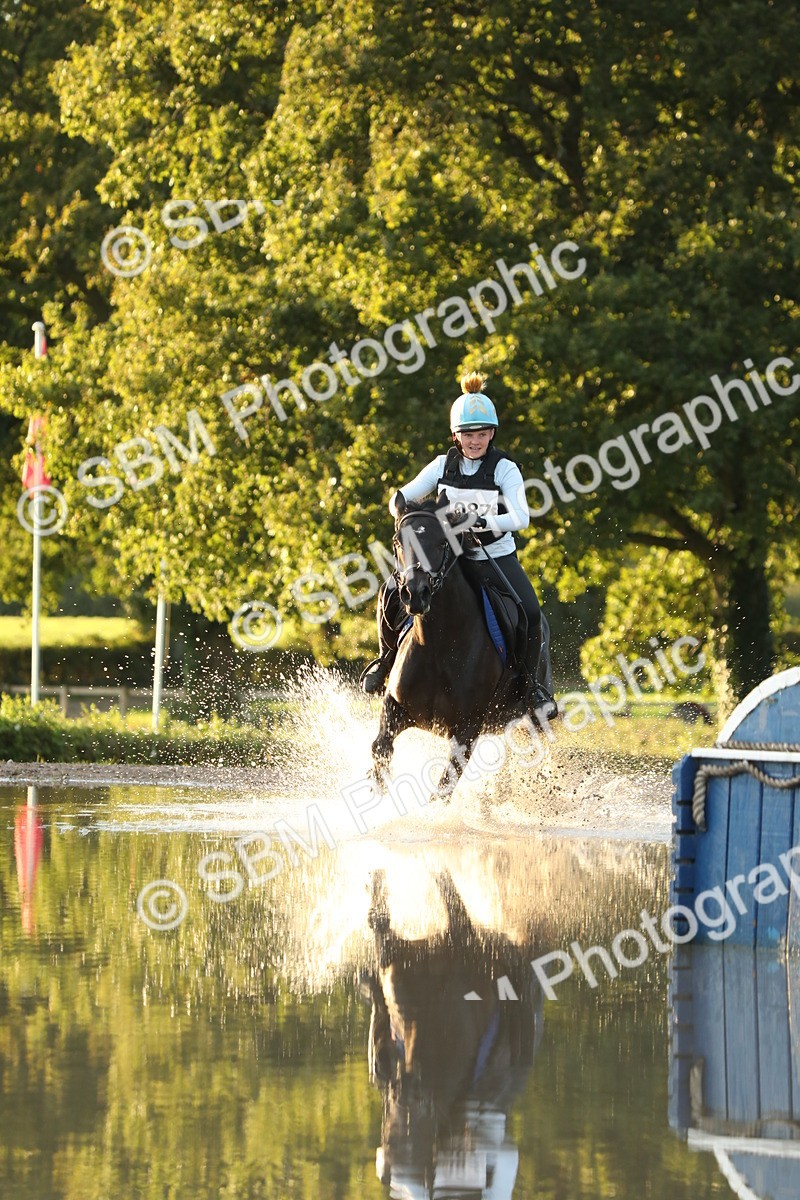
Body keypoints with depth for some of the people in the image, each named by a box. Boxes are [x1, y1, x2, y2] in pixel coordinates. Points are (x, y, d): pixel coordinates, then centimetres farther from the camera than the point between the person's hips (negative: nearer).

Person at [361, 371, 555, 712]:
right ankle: (389, 655, 5)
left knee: (530, 614, -26)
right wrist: (403, 509, -22)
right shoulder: (443, 466, 1)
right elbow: (401, 497, 2)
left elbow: (520, 517, -20)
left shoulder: (505, 469, -8)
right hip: (449, 554, 2)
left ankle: (530, 681, -2)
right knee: (392, 592, -20)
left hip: (497, 557, -2)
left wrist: (485, 522, -36)